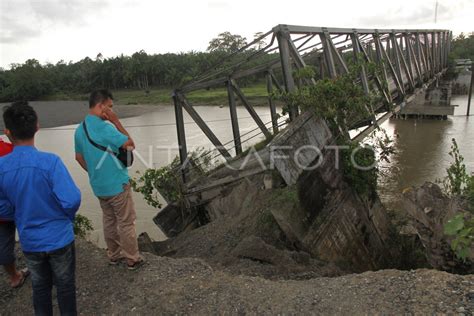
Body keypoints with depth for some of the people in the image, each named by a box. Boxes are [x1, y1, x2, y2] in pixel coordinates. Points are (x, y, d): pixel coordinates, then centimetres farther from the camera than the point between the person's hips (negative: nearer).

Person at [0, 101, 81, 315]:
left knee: (40, 287, 22)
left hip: (29, 241, 3)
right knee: (65, 286, 16)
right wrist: (68, 217, -3)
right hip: (59, 238, -3)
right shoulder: (49, 161, -23)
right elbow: (71, 200, -25)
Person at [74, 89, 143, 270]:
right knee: (126, 223, 5)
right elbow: (130, 145, -16)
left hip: (98, 186, 8)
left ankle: (114, 255, 31)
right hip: (117, 184, -8)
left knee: (109, 221, 19)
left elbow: (79, 157, 13)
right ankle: (132, 260, 15)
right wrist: (116, 122, -13)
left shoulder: (80, 129, 4)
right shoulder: (104, 126, -22)